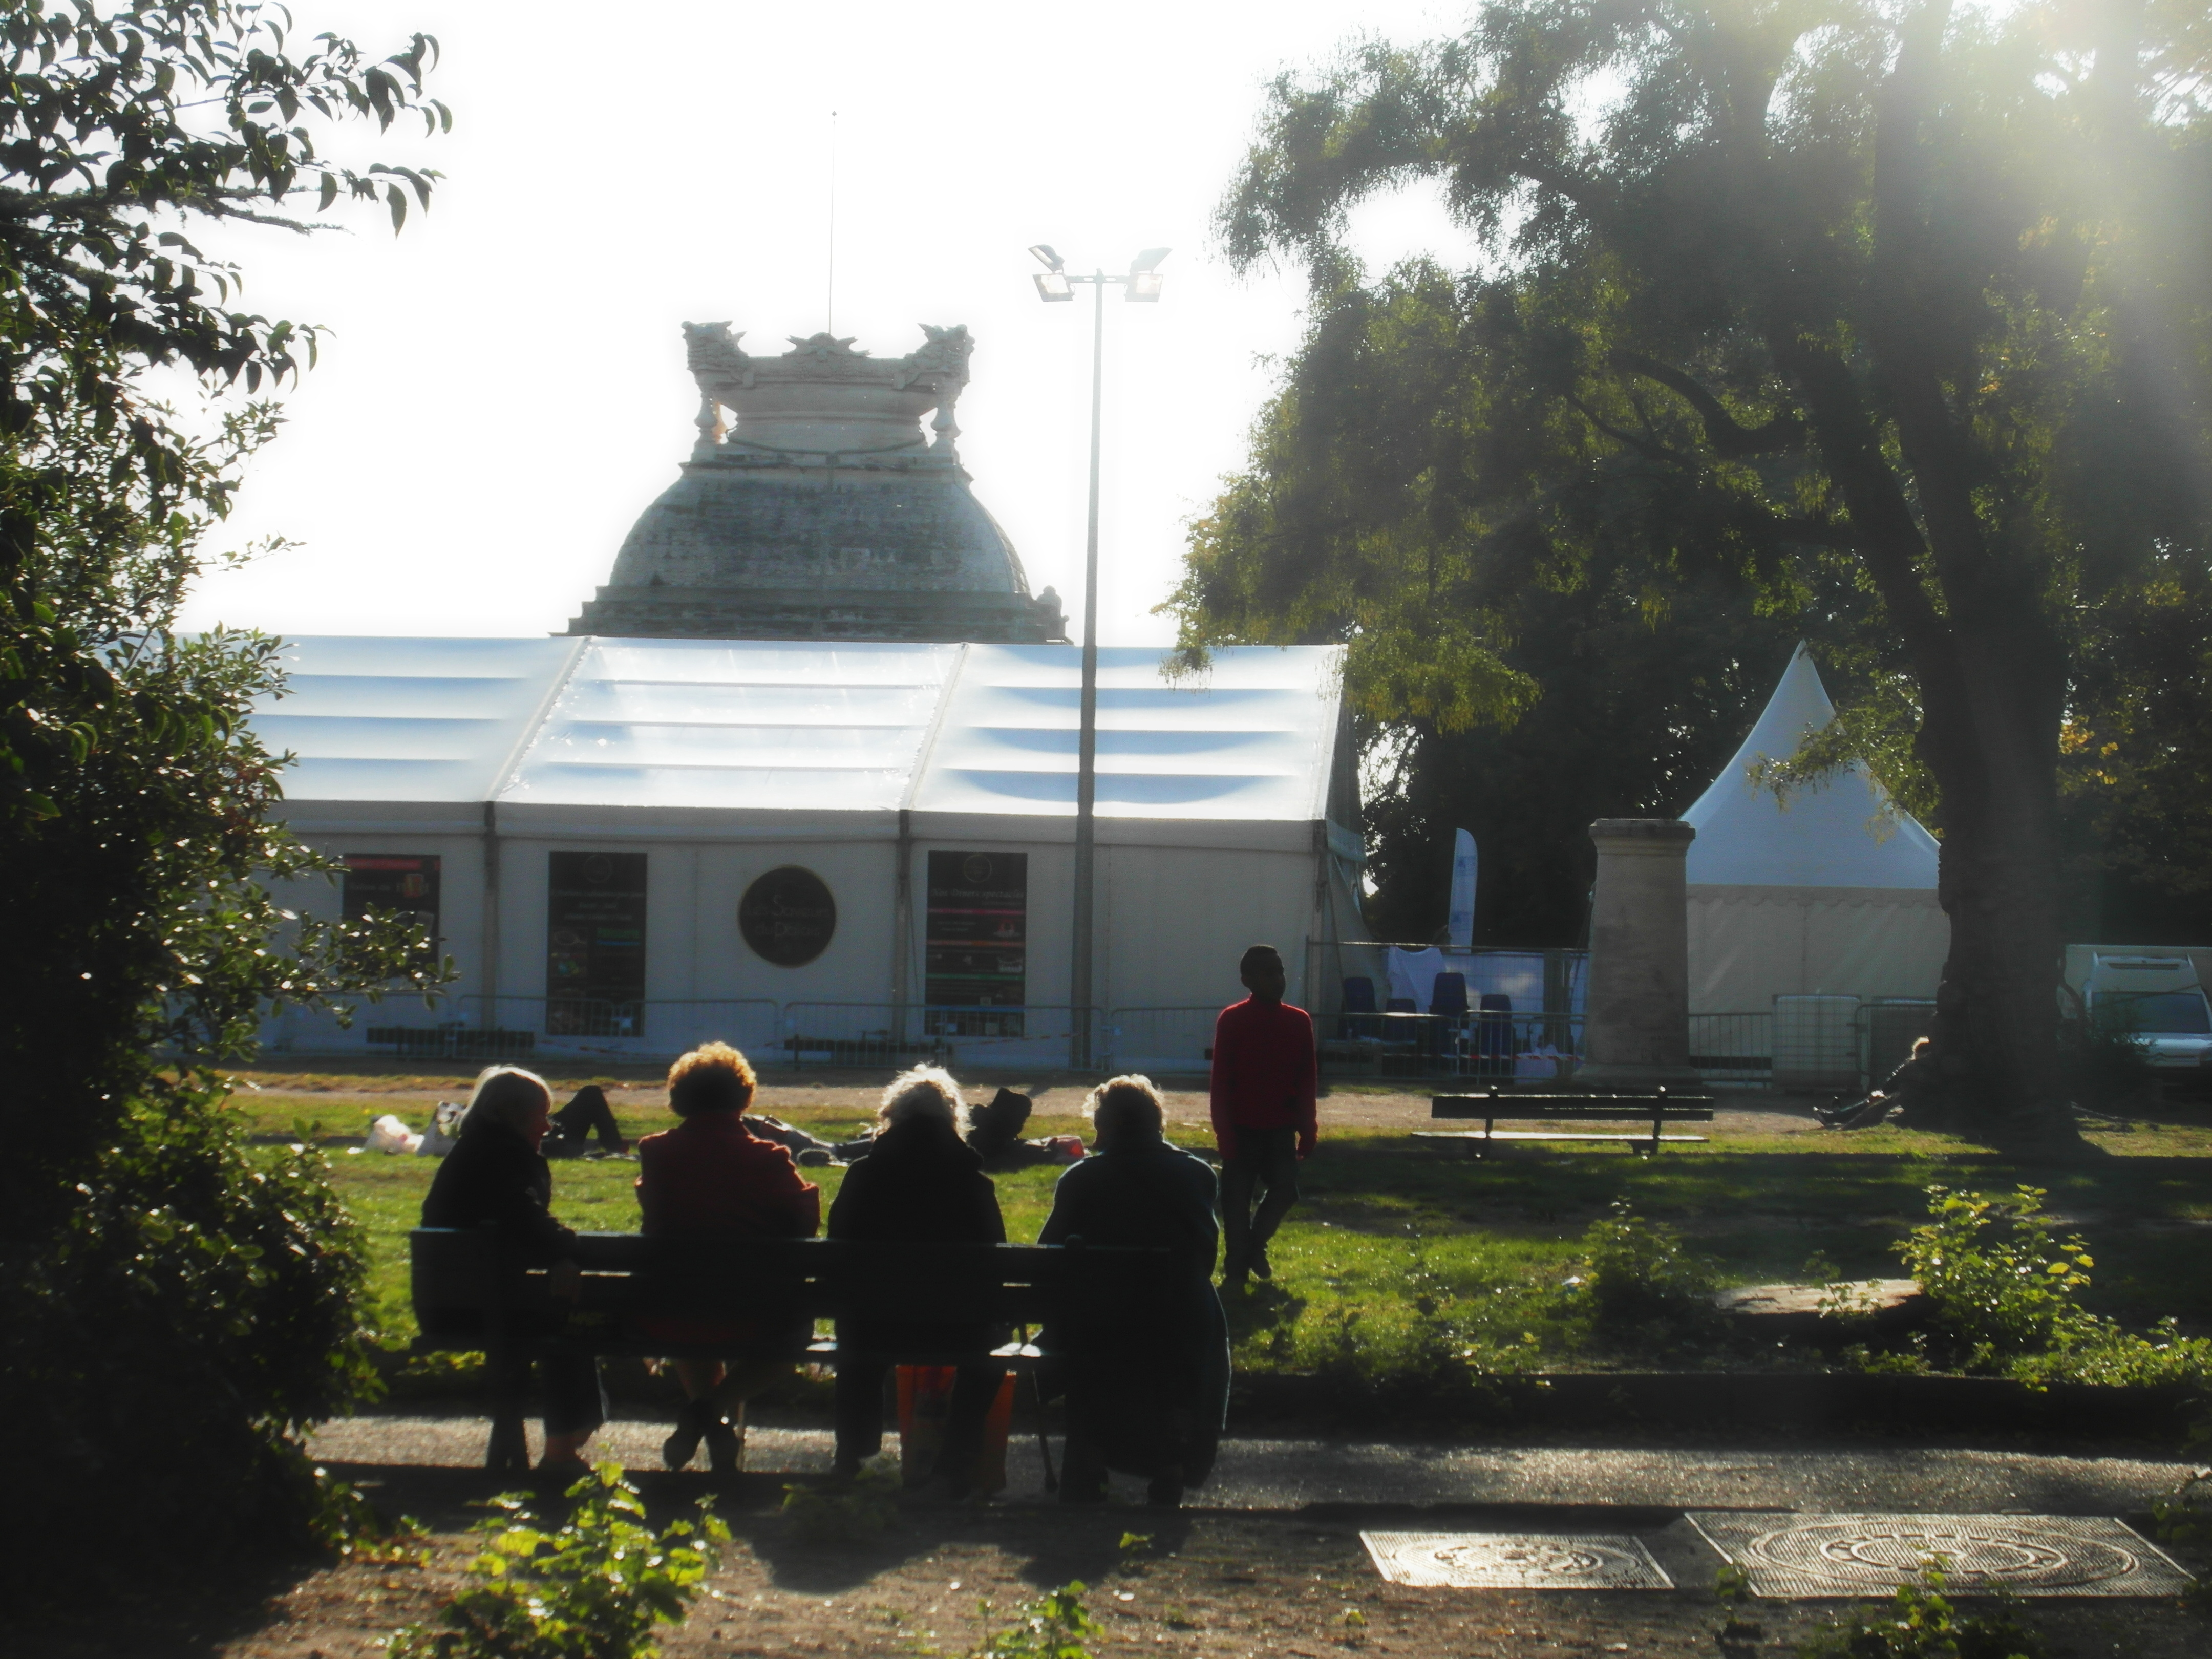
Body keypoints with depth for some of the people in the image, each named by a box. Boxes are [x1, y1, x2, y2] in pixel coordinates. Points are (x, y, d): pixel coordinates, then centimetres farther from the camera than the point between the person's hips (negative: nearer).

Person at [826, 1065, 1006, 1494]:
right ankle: (956, 1464, 31)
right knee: (990, 1342, 34)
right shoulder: (973, 1183, -5)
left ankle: (851, 1460, 43)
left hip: (875, 1329, 1)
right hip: (954, 1327, -1)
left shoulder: (862, 1174, -2)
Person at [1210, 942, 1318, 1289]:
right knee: (1237, 1199, -1)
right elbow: (1220, 1082, -8)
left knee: (1285, 1191, -4)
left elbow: (1306, 1082, 7)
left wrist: (1307, 1131, 5)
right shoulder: (1232, 1021, -7)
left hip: (1281, 1129, 3)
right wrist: (1224, 1132, -12)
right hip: (1242, 1129, -3)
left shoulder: (1299, 1022, 3)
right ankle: (1235, 1268, 10)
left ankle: (1255, 1245, 22)